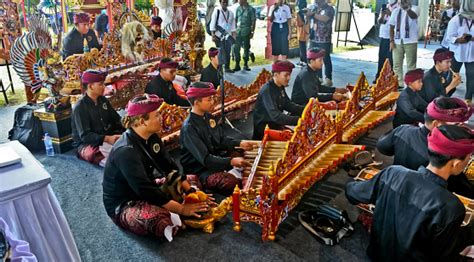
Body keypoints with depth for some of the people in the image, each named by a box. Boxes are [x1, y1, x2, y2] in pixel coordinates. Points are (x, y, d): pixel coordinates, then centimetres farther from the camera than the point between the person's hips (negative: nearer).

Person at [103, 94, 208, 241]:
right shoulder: (126, 151, -30)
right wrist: (181, 209, -26)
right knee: (160, 219, -38)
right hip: (123, 205, -8)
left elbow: (170, 167, 1)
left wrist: (190, 191, -8)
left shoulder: (152, 138, -4)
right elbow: (145, 190, -32)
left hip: (146, 191, 8)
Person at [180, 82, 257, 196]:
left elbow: (222, 139, 12)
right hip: (201, 171, -8)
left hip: (217, 159, 8)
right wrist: (231, 161, -37)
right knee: (234, 183, -30)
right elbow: (205, 159, -28)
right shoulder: (189, 128, -23)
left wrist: (239, 143, -5)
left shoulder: (208, 116, 3)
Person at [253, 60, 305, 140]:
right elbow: (276, 116, -32)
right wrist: (298, 120, -39)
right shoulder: (267, 91, -23)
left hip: (275, 126, 8)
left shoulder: (280, 87, 5)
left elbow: (289, 105, 10)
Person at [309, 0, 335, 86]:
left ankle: (328, 79, 1)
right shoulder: (315, 9, 15)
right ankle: (318, 77, 18)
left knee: (326, 59, -3)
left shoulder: (329, 9, -3)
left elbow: (325, 19, -21)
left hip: (325, 39, -6)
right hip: (314, 38, 6)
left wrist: (313, 14, -20)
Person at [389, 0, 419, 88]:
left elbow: (413, 16, -28)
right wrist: (391, 41, 0)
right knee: (397, 64, 6)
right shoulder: (396, 11, 9)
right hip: (398, 41, 4)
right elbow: (392, 26, 10)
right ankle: (398, 84, 15)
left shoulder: (414, 8, -3)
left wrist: (407, 8, -50)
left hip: (410, 41, -4)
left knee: (411, 64, 3)